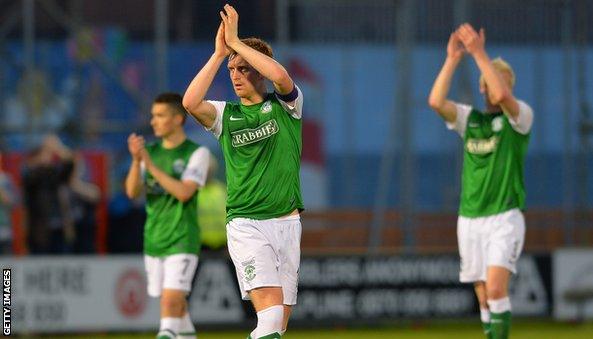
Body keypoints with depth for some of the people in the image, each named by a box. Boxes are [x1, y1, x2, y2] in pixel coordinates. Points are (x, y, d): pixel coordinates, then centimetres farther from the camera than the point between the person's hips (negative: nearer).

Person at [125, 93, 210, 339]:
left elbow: (184, 193, -20)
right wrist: (136, 161, -19)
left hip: (182, 240, -6)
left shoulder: (197, 153, -7)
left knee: (171, 300, -18)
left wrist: (150, 165, -23)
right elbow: (132, 192, -2)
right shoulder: (150, 151, 8)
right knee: (176, 303, 14)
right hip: (153, 239, 6)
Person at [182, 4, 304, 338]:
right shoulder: (226, 114, 6)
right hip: (246, 225, -1)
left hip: (288, 222, 1)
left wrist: (237, 42, -15)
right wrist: (219, 54, -14)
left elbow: (281, 77, -19)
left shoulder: (286, 105, 5)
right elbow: (190, 103, -15)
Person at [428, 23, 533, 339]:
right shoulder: (469, 118, 10)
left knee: (495, 290, -19)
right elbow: (436, 101, -9)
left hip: (504, 218, -5)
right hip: (470, 218, 5)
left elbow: (502, 96, -25)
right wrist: (452, 58, -14)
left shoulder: (520, 116, -2)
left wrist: (479, 53, -26)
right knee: (484, 298, 4)